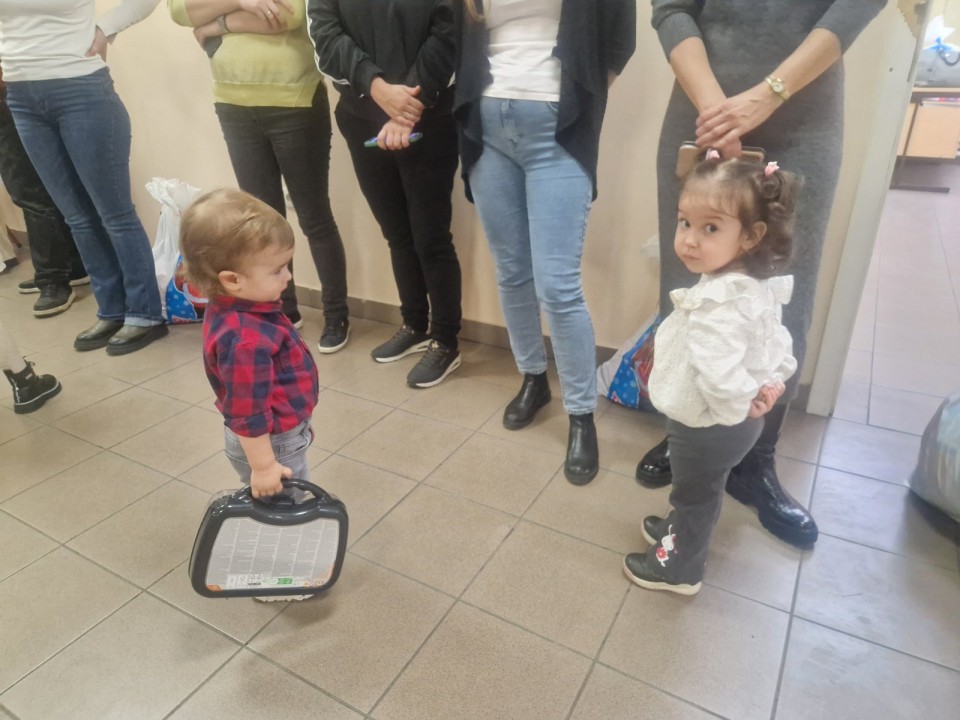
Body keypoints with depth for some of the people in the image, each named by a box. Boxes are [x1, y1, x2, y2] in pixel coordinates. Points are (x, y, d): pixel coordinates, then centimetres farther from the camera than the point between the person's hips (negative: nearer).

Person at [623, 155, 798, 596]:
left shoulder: (717, 304, -36)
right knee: (698, 490, 30)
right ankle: (681, 530, 56)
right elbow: (777, 338, 8)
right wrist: (775, 381, 1)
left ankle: (680, 567, 38)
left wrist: (741, 406, -22)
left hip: (710, 426, -9)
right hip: (727, 422, 9)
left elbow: (721, 373, -40)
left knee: (696, 494, 15)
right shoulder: (756, 286, -4)